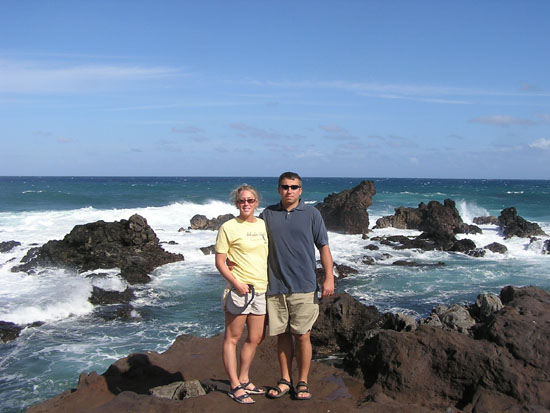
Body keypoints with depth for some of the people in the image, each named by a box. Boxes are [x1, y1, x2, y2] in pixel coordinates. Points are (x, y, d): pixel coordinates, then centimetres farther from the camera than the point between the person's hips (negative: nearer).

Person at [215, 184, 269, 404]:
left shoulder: (263, 225, 11)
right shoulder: (228, 227, -5)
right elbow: (220, 262, -7)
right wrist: (236, 283, -18)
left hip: (261, 289, 6)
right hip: (239, 290, -6)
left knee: (255, 338, 13)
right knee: (232, 338, 2)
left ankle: (244, 380, 28)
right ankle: (235, 386, 11)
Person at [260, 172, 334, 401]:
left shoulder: (311, 214, 2)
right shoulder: (267, 214, 7)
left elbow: (323, 246, 2)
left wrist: (329, 277, -7)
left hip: (304, 287, -2)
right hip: (275, 287, 2)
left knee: (302, 335, 1)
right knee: (282, 335, 9)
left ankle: (302, 382, 15)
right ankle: (285, 380, 22)